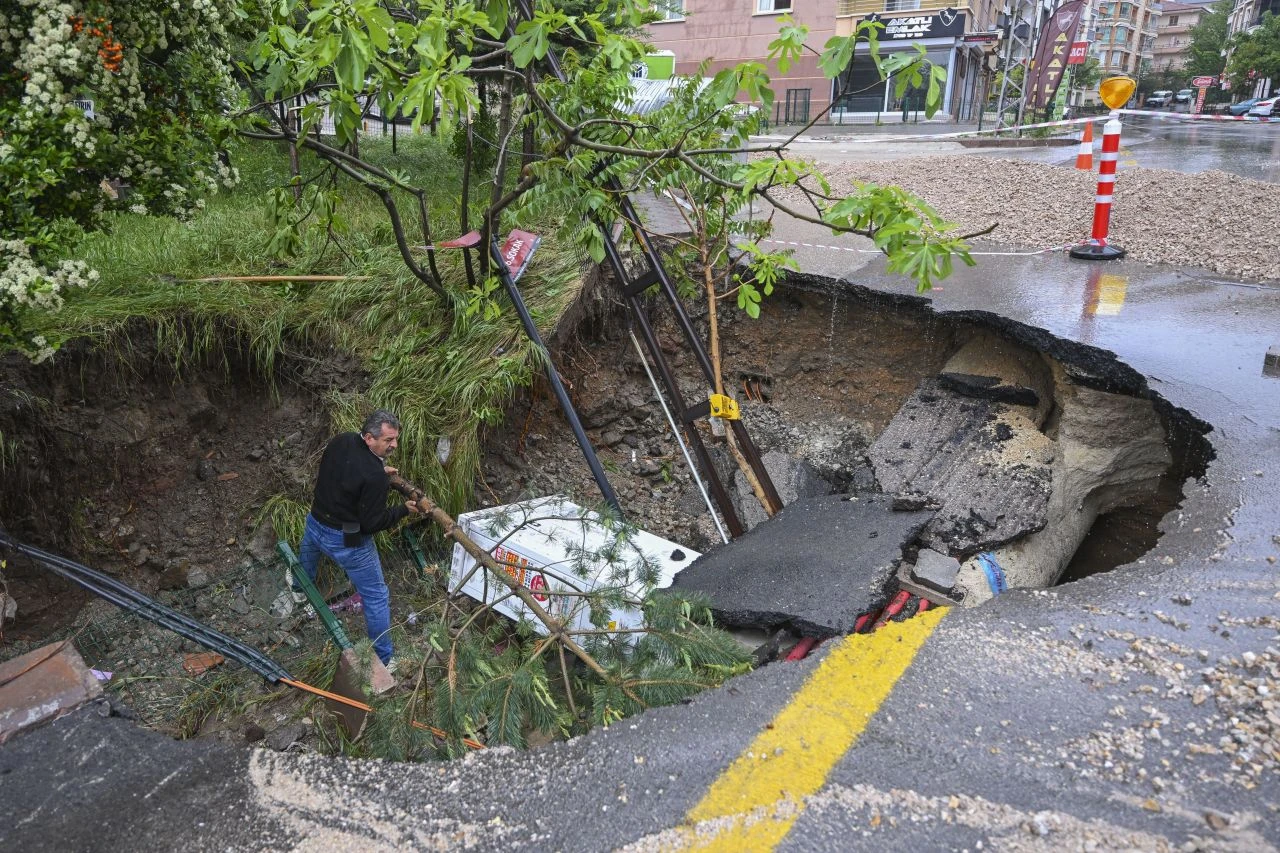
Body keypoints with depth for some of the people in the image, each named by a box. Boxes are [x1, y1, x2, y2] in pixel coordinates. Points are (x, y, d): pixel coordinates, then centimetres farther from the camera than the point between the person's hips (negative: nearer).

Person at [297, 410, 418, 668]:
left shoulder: (339, 442, -10)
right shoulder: (374, 476, -31)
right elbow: (372, 522, -24)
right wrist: (404, 509, -11)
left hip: (315, 524, 8)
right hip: (347, 541, -7)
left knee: (308, 551, 43)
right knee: (377, 597, 6)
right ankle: (383, 660, 15)